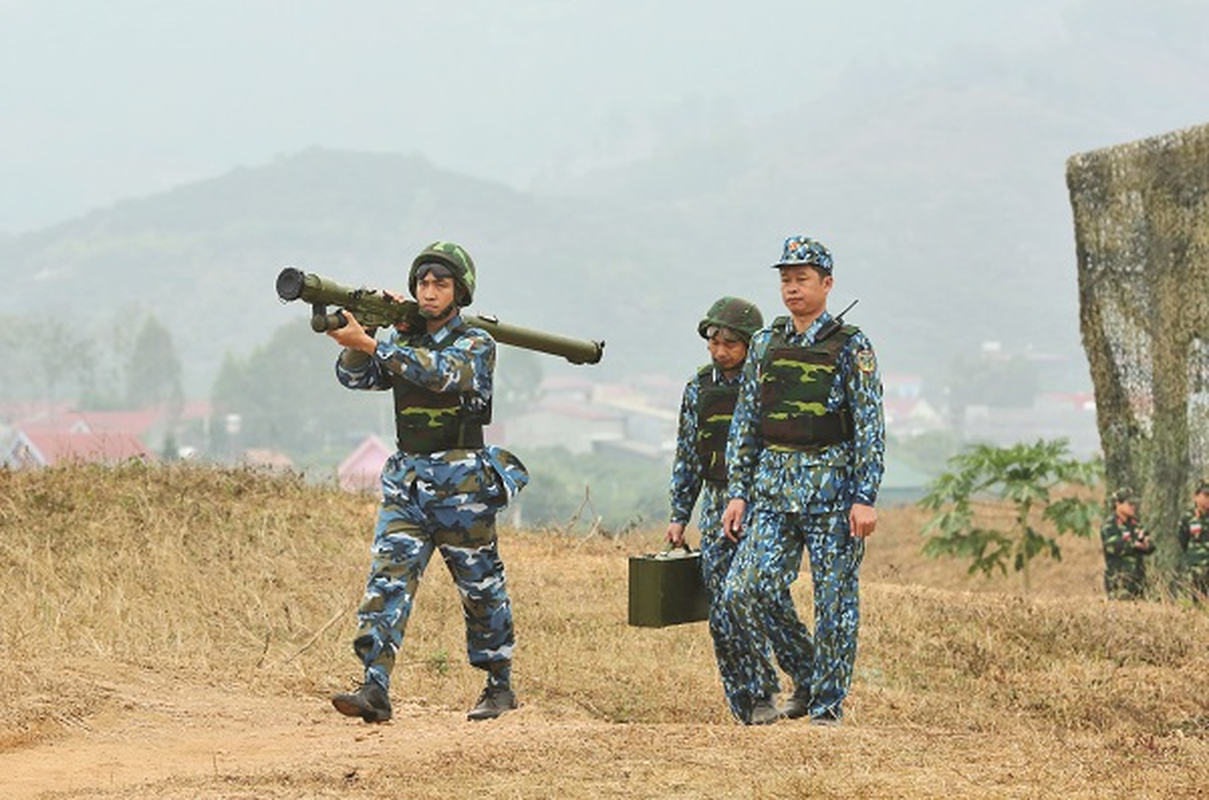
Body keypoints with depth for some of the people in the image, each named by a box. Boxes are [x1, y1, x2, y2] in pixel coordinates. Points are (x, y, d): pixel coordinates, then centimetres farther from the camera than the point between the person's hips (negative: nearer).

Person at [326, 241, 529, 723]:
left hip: (461, 484, -4)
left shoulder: (476, 345, -5)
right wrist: (358, 340, -16)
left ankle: (500, 686, 22)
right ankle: (375, 688, -20)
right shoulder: (404, 343, 13)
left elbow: (439, 373, -24)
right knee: (389, 576, -11)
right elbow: (355, 377, 2)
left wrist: (369, 343, -30)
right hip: (406, 479, 4)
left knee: (481, 587, 6)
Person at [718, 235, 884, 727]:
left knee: (835, 598, -1)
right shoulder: (765, 345, 10)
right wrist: (737, 492, 7)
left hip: (833, 487, -4)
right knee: (747, 589, -6)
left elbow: (870, 427, -5)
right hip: (774, 485, 4)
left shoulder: (850, 347, -3)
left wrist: (865, 498, -12)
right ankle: (805, 675, 14)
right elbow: (745, 423, 13)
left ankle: (827, 704, 10)